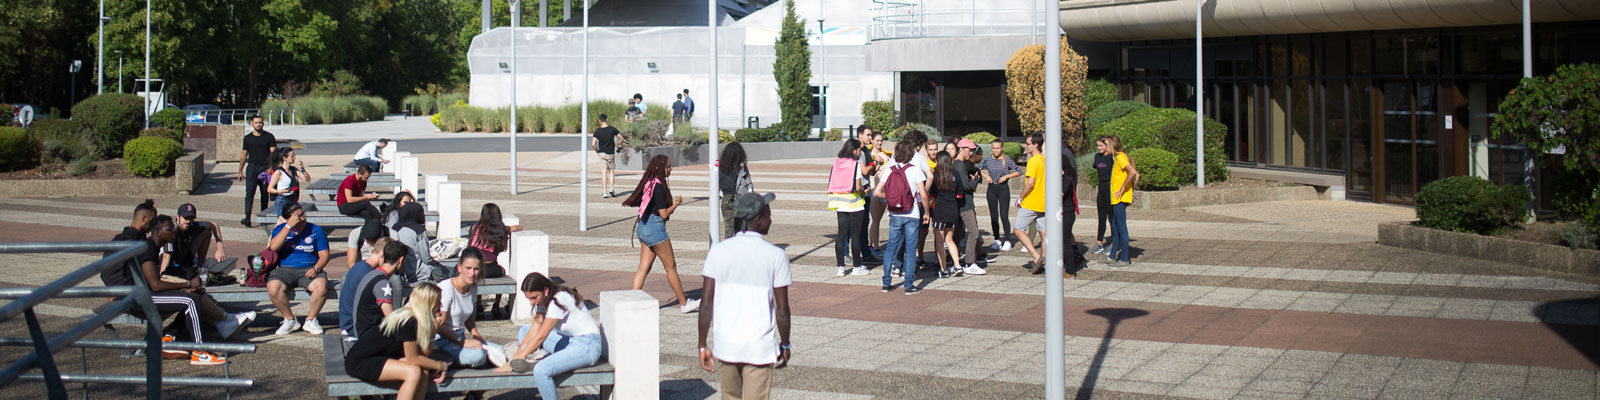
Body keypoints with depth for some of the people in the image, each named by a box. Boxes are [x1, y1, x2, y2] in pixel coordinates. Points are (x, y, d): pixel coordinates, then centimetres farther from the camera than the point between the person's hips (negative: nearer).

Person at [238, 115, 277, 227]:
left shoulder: (269, 137, 3)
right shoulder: (248, 138, 9)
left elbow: (273, 153, -3)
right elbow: (243, 155, 14)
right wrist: (240, 171, 12)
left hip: (265, 168, 0)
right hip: (251, 167, 0)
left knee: (265, 193, 7)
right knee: (249, 191, -13)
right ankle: (247, 218, -21)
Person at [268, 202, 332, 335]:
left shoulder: (316, 230, 9)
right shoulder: (280, 229, 10)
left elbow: (324, 255, 6)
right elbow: (273, 247, -10)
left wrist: (316, 268, -15)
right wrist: (289, 226, -13)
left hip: (309, 270, 0)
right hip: (285, 269, 1)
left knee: (321, 287, -33)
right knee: (273, 288, -32)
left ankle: (311, 320, -8)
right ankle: (290, 320, -8)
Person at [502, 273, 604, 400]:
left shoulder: (559, 301, -23)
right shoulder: (543, 300, 4)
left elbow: (540, 337, -22)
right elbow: (534, 331, 4)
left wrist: (514, 362, -19)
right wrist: (516, 355, -6)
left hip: (587, 346, -10)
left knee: (541, 370, -30)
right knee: (524, 331, 13)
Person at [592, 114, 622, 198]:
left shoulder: (597, 131, -9)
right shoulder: (612, 129, -7)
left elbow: (593, 144, -15)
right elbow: (621, 138, -1)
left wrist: (596, 151, 3)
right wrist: (619, 145, 18)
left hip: (602, 153, 0)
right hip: (611, 153, 0)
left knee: (604, 172, 2)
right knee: (611, 171, 16)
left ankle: (605, 192, -1)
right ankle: (611, 188, 2)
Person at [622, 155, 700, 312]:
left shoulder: (648, 184, 10)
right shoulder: (659, 187, -17)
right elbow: (664, 214, -17)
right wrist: (677, 203, -3)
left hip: (644, 227, 9)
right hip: (655, 228, -9)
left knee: (644, 268, 8)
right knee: (671, 267, 3)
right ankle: (684, 304, 12)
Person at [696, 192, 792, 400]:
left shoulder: (718, 252, -1)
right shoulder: (776, 256, -7)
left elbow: (707, 304, -2)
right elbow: (782, 310, -4)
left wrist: (702, 345, 6)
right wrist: (785, 345, 10)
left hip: (725, 345, 3)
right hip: (760, 347, -3)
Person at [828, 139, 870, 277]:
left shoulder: (836, 163, 5)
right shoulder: (855, 164, -11)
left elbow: (831, 185, 6)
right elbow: (857, 187, -16)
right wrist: (864, 191, 4)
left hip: (839, 202, 5)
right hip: (854, 203, -5)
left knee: (841, 234, 7)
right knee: (855, 235, 3)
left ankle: (840, 267, 8)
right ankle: (857, 267, 11)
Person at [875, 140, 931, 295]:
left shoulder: (890, 170, 1)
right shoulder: (915, 170, -7)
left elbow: (877, 192, -1)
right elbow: (924, 196, -11)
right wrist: (926, 212, 2)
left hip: (895, 215, 3)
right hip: (912, 214, -3)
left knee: (891, 247, 11)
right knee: (911, 249, 3)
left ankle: (886, 283, 12)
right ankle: (909, 285, 3)